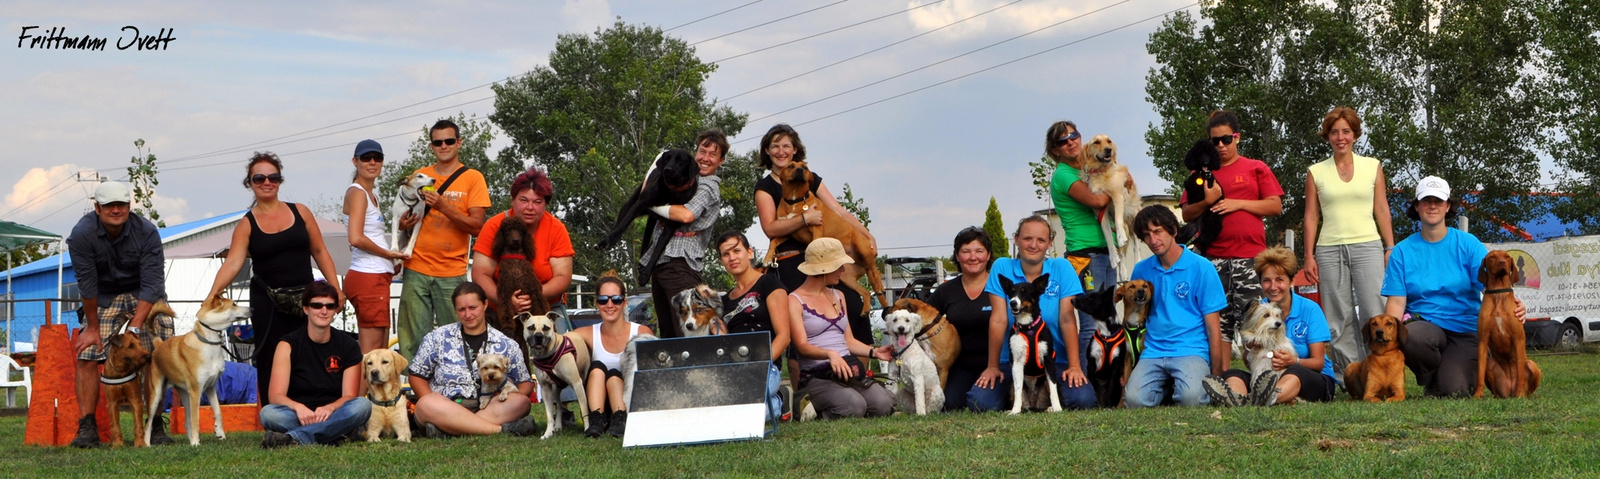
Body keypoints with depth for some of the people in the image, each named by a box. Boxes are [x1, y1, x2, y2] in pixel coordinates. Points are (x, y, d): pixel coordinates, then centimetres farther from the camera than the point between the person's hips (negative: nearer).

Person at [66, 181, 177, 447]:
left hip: (144, 297, -1)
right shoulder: (82, 234, -21)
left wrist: (134, 327, -29)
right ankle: (87, 429, -9)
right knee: (86, 357, -13)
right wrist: (93, 327, -11)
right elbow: (86, 283, -16)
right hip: (103, 298, 1)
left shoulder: (146, 232, -23)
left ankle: (157, 426, -4)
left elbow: (151, 284, -23)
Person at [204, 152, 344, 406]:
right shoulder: (247, 225, 2)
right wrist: (212, 295, -26)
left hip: (304, 300, 1)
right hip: (268, 303, -1)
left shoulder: (301, 213, 7)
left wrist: (336, 288, 3)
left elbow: (320, 252, 10)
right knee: (270, 364, -2)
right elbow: (232, 263, -11)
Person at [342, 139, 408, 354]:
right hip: (368, 278, -10)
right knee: (371, 352, -9)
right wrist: (388, 253, -9)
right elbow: (356, 238, -19)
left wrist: (389, 262, 8)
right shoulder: (356, 192, -8)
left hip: (377, 277, 10)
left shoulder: (371, 194, 20)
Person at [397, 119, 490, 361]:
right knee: (413, 338, -2)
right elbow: (405, 215, 22)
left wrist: (442, 207, -17)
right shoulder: (420, 176, 13)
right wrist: (404, 223, -2)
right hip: (416, 269, 3)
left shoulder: (472, 178, 2)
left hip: (452, 272, -2)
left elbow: (476, 226, -6)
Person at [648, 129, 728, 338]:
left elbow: (686, 215, -19)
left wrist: (653, 204, -7)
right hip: (660, 262, 9)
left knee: (685, 331, -16)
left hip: (680, 264, -9)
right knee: (667, 331, 8)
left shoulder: (708, 186, -3)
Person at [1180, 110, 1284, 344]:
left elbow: (1275, 206, 3)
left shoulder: (1256, 168, 11)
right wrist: (1207, 202, -7)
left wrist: (1239, 203, -6)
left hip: (1250, 257, -2)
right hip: (1213, 258, 2)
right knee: (1218, 321, 0)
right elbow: (1187, 215, 12)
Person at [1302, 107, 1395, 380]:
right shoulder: (1316, 172, 9)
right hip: (1329, 250, 1)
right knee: (1339, 319, 0)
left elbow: (1382, 210, 9)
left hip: (1367, 246, 0)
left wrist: (1391, 248, 2)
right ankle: (1347, 377, 3)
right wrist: (1309, 256, 2)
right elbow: (1311, 216, 8)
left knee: (1375, 314, -9)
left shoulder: (1372, 167, 10)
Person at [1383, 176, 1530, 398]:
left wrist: (1512, 306, -29)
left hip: (1465, 331, -1)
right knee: (1410, 336, -38)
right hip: (1423, 324, 1)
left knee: (1454, 390, -26)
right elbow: (1396, 302, -1)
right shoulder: (1402, 251, 6)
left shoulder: (1467, 244, 4)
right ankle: (1431, 380, -3)